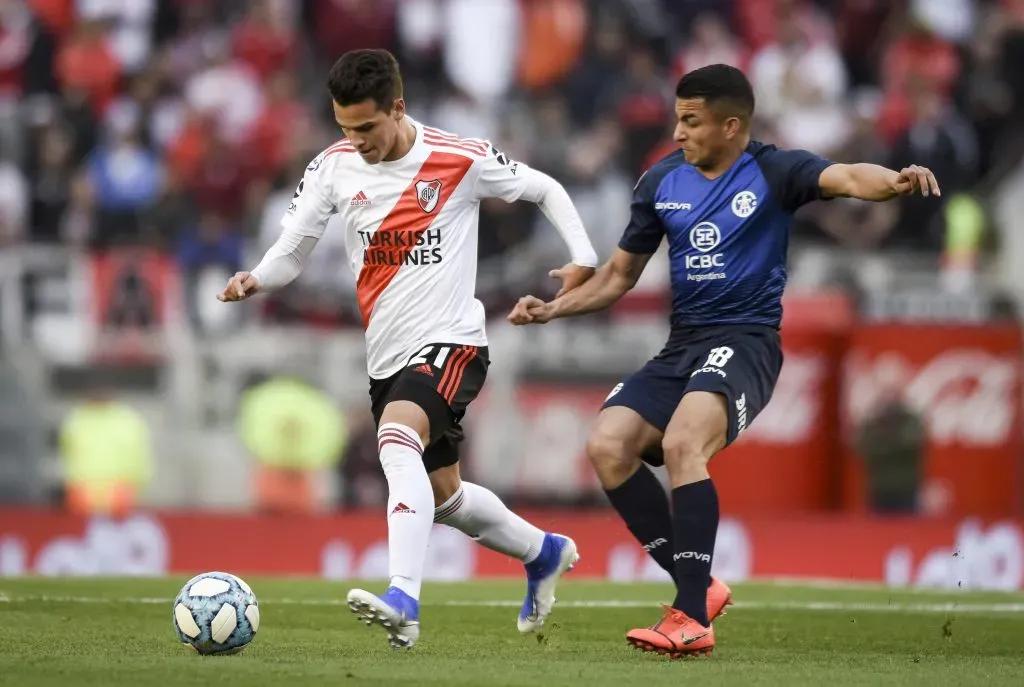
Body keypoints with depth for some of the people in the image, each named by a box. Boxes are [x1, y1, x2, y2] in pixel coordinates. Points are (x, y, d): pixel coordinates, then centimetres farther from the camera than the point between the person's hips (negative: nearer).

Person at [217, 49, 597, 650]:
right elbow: (291, 253, 1)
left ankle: (404, 603, -43)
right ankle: (544, 553, 46)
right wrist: (254, 281, -20)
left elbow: (545, 189, 4)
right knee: (442, 495, 17)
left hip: (451, 340, -6)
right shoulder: (333, 168, -1)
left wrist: (584, 259, -9)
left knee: (396, 440, -33)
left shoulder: (461, 160, -11)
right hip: (388, 355, 6)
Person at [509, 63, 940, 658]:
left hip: (745, 341, -7)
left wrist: (895, 181, -49)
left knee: (681, 443, -30)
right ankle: (699, 585, -1)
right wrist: (554, 309, 8)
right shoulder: (662, 181, 11)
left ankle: (692, 617, -28)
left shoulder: (773, 172, -6)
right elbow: (620, 275, 21)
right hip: (681, 345, 7)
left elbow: (844, 178, -27)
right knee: (608, 446, -13)